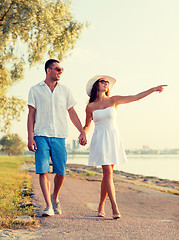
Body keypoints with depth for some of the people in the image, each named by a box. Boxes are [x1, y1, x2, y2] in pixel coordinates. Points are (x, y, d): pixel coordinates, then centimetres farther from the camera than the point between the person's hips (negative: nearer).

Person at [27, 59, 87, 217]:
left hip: (59, 136, 2)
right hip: (41, 136, -2)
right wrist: (30, 137, -5)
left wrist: (82, 132, 6)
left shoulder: (65, 90, 12)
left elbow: (72, 113, 15)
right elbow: (31, 115, 4)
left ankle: (55, 197, 26)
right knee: (43, 171, -9)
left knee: (61, 172, -1)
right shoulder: (35, 90, 6)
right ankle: (49, 206, -3)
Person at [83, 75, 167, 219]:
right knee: (108, 172, -11)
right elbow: (87, 126, 16)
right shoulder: (90, 106, 6)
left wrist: (154, 89, -7)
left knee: (107, 174, 3)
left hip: (113, 138, 1)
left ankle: (101, 207, 18)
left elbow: (135, 98, 1)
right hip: (100, 140, -1)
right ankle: (115, 209, -9)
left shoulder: (114, 100, 6)